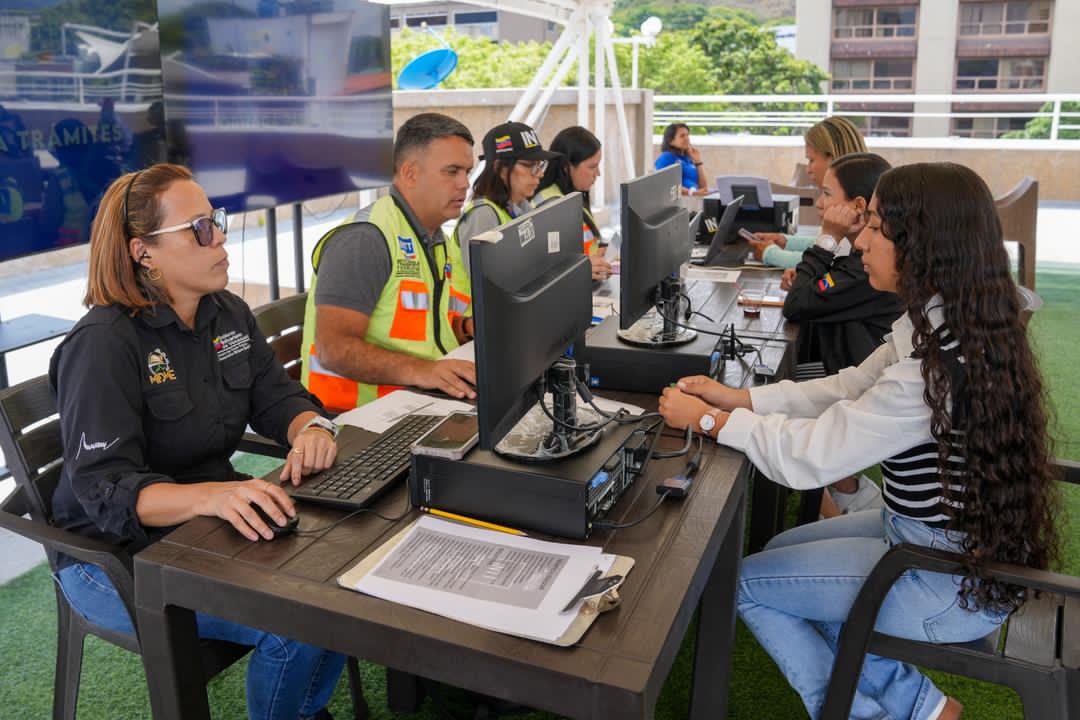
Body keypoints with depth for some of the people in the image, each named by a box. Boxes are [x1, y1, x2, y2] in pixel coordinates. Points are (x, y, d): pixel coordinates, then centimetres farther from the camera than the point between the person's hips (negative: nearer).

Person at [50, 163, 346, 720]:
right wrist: (212, 495, -45)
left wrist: (311, 428, -22)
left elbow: (278, 397, 4)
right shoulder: (104, 344, -20)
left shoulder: (228, 314, 3)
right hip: (118, 556, -7)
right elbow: (104, 489, -26)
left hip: (212, 523, 7)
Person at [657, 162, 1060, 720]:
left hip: (952, 584, -9)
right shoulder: (949, 323, -2)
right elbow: (850, 388, 6)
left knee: (746, 582, 4)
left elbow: (810, 455, -26)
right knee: (782, 551, 20)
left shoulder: (941, 359, -32)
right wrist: (740, 398, 0)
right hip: (961, 539, 9)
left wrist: (707, 420, -13)